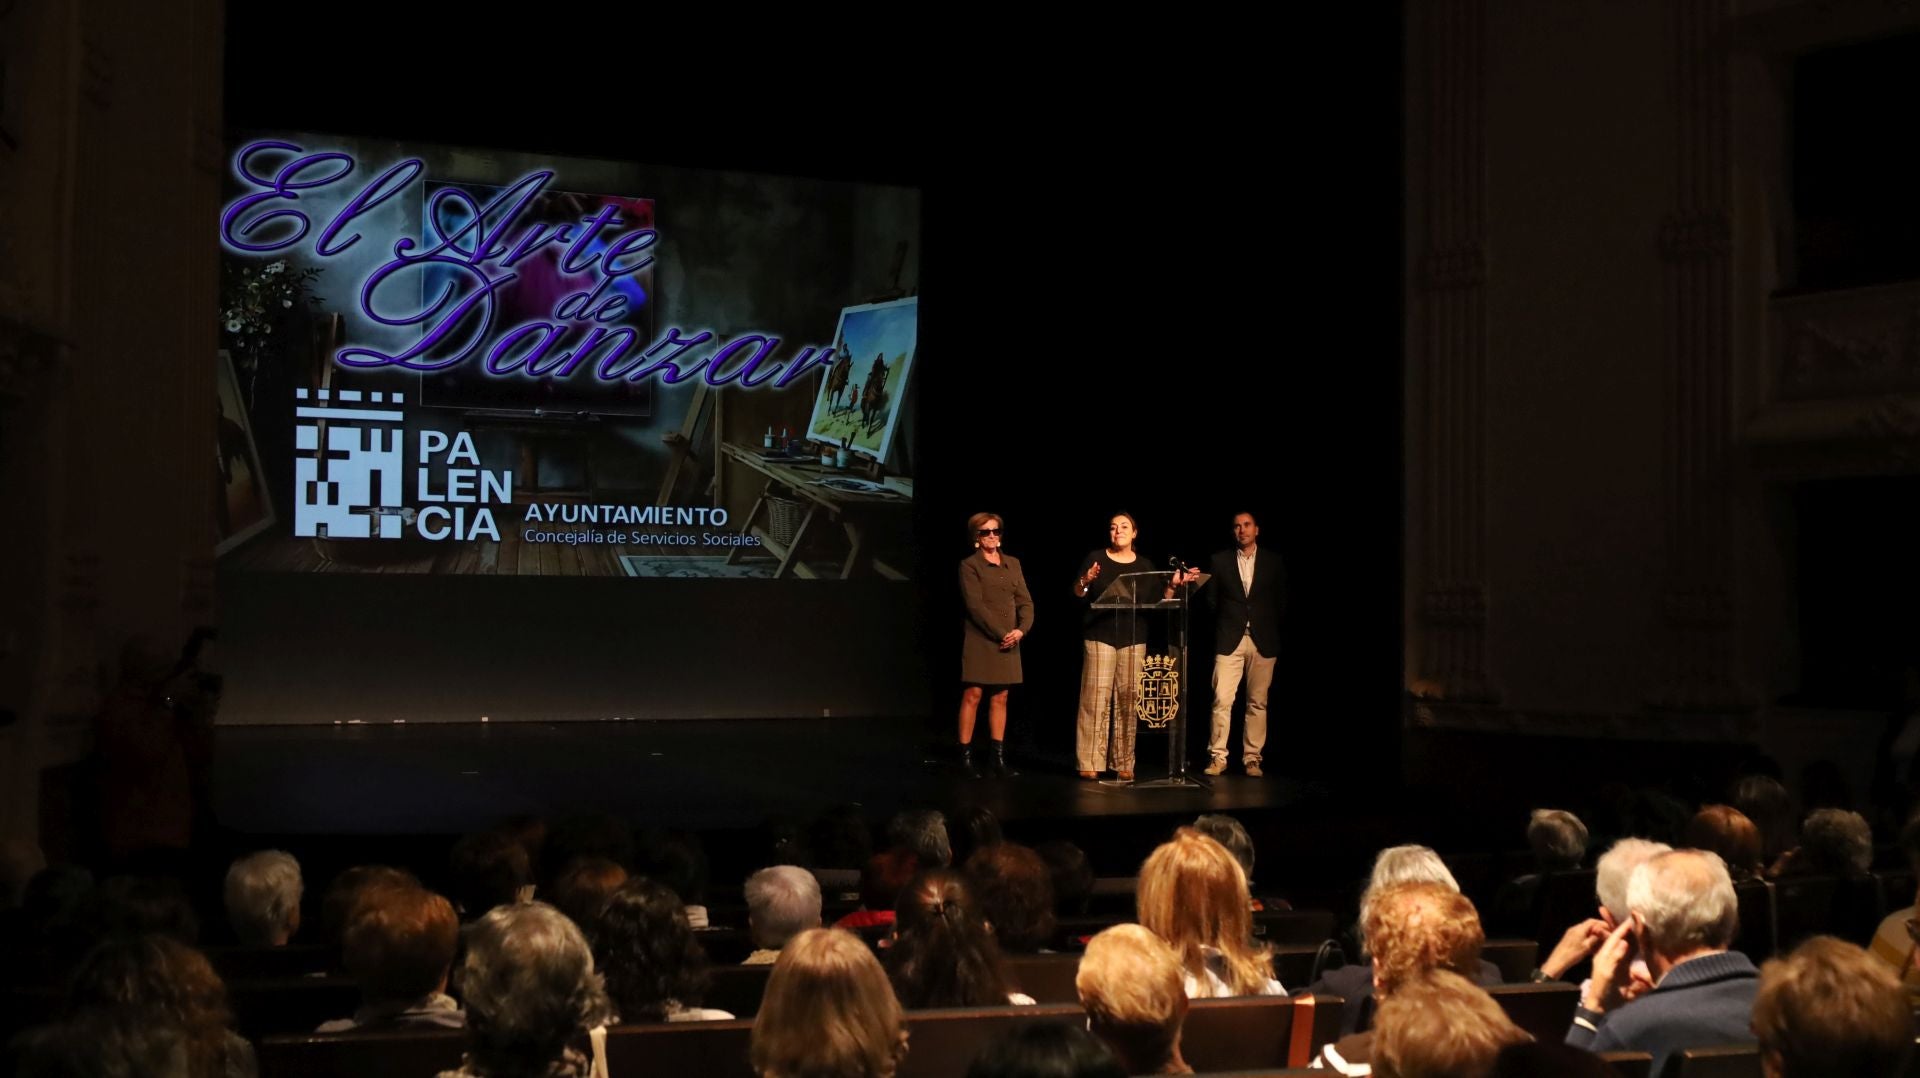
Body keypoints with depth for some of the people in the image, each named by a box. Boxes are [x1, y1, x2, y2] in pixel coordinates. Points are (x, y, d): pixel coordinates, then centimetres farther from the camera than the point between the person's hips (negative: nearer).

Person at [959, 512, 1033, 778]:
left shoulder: (1012, 563, 13)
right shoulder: (969, 565, -3)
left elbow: (1025, 601, 8)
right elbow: (975, 605, -12)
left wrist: (1021, 630, -10)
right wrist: (1001, 634, -16)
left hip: (1009, 642, 5)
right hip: (980, 640, -5)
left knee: (1000, 698, 7)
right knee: (973, 696, -5)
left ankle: (999, 758, 8)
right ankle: (965, 756, -2)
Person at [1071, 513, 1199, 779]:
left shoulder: (1145, 564, 12)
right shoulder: (1095, 558, 4)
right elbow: (1077, 595, 0)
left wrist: (1173, 584, -4)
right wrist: (1085, 581, -20)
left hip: (1133, 638, 3)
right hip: (1100, 636, -3)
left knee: (1128, 699, 0)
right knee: (1096, 697, -9)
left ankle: (1123, 763, 4)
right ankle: (1089, 762, -8)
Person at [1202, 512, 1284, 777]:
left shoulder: (1274, 561, 8)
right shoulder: (1220, 561, 7)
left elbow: (1282, 601, 9)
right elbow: (1212, 600, 9)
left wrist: (1272, 630, 3)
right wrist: (1220, 630, 1)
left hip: (1263, 641, 1)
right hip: (1229, 640, 0)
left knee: (1257, 702, 2)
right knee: (1222, 699, -8)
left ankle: (1252, 758, 7)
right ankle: (1218, 757, -3)